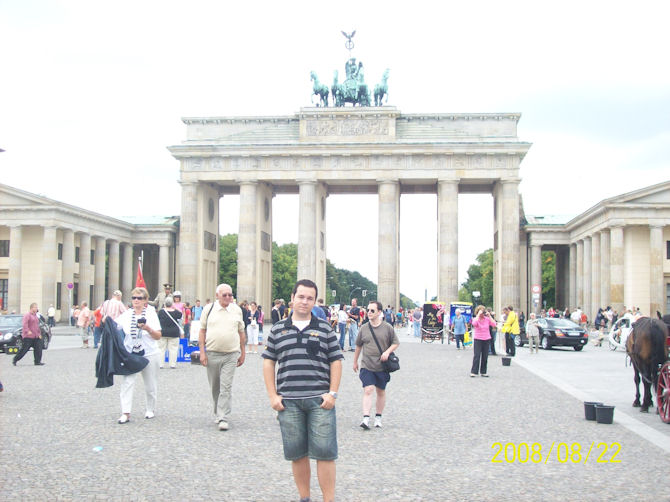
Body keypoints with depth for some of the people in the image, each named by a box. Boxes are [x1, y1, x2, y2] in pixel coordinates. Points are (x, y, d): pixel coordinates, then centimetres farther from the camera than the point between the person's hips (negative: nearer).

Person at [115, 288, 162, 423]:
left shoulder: (151, 314, -1)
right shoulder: (126, 315, 4)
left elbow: (158, 336, -4)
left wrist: (148, 328, -21)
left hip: (149, 354, -1)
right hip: (130, 354, 1)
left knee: (150, 385, 8)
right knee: (127, 382, -10)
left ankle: (150, 409, 26)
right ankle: (125, 413, -10)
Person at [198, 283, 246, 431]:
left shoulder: (237, 310, 7)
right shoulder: (208, 309, 3)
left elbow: (241, 333, 13)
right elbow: (202, 331, 5)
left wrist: (242, 353, 12)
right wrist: (202, 352, -2)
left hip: (231, 355, -1)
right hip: (212, 354, 1)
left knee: (226, 388, -8)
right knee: (215, 388, 11)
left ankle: (223, 418, -7)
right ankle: (218, 413, 28)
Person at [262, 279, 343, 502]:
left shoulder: (325, 328, 7)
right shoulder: (278, 329, 10)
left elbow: (336, 361, 6)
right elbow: (268, 362, 10)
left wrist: (332, 393, -3)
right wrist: (273, 395, 2)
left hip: (320, 400, -1)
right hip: (288, 401, 2)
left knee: (325, 452, -3)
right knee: (297, 454, 9)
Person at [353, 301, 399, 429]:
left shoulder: (387, 327, -3)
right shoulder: (364, 328, 3)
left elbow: (396, 343, 6)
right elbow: (358, 346, 15)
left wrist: (387, 352, -12)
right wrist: (355, 361, 21)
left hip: (382, 366, 0)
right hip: (367, 366, 0)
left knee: (381, 392, 12)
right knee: (368, 390, -13)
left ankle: (378, 417, 27)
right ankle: (366, 418, -17)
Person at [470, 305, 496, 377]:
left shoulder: (487, 319, 5)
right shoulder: (476, 319, -2)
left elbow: (494, 324, -8)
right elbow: (474, 323, -25)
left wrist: (489, 316, -9)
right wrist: (478, 315, -20)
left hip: (487, 339, 3)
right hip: (478, 339, -3)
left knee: (485, 356, 6)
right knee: (477, 356, -8)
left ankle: (483, 372, 14)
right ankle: (473, 372, -4)